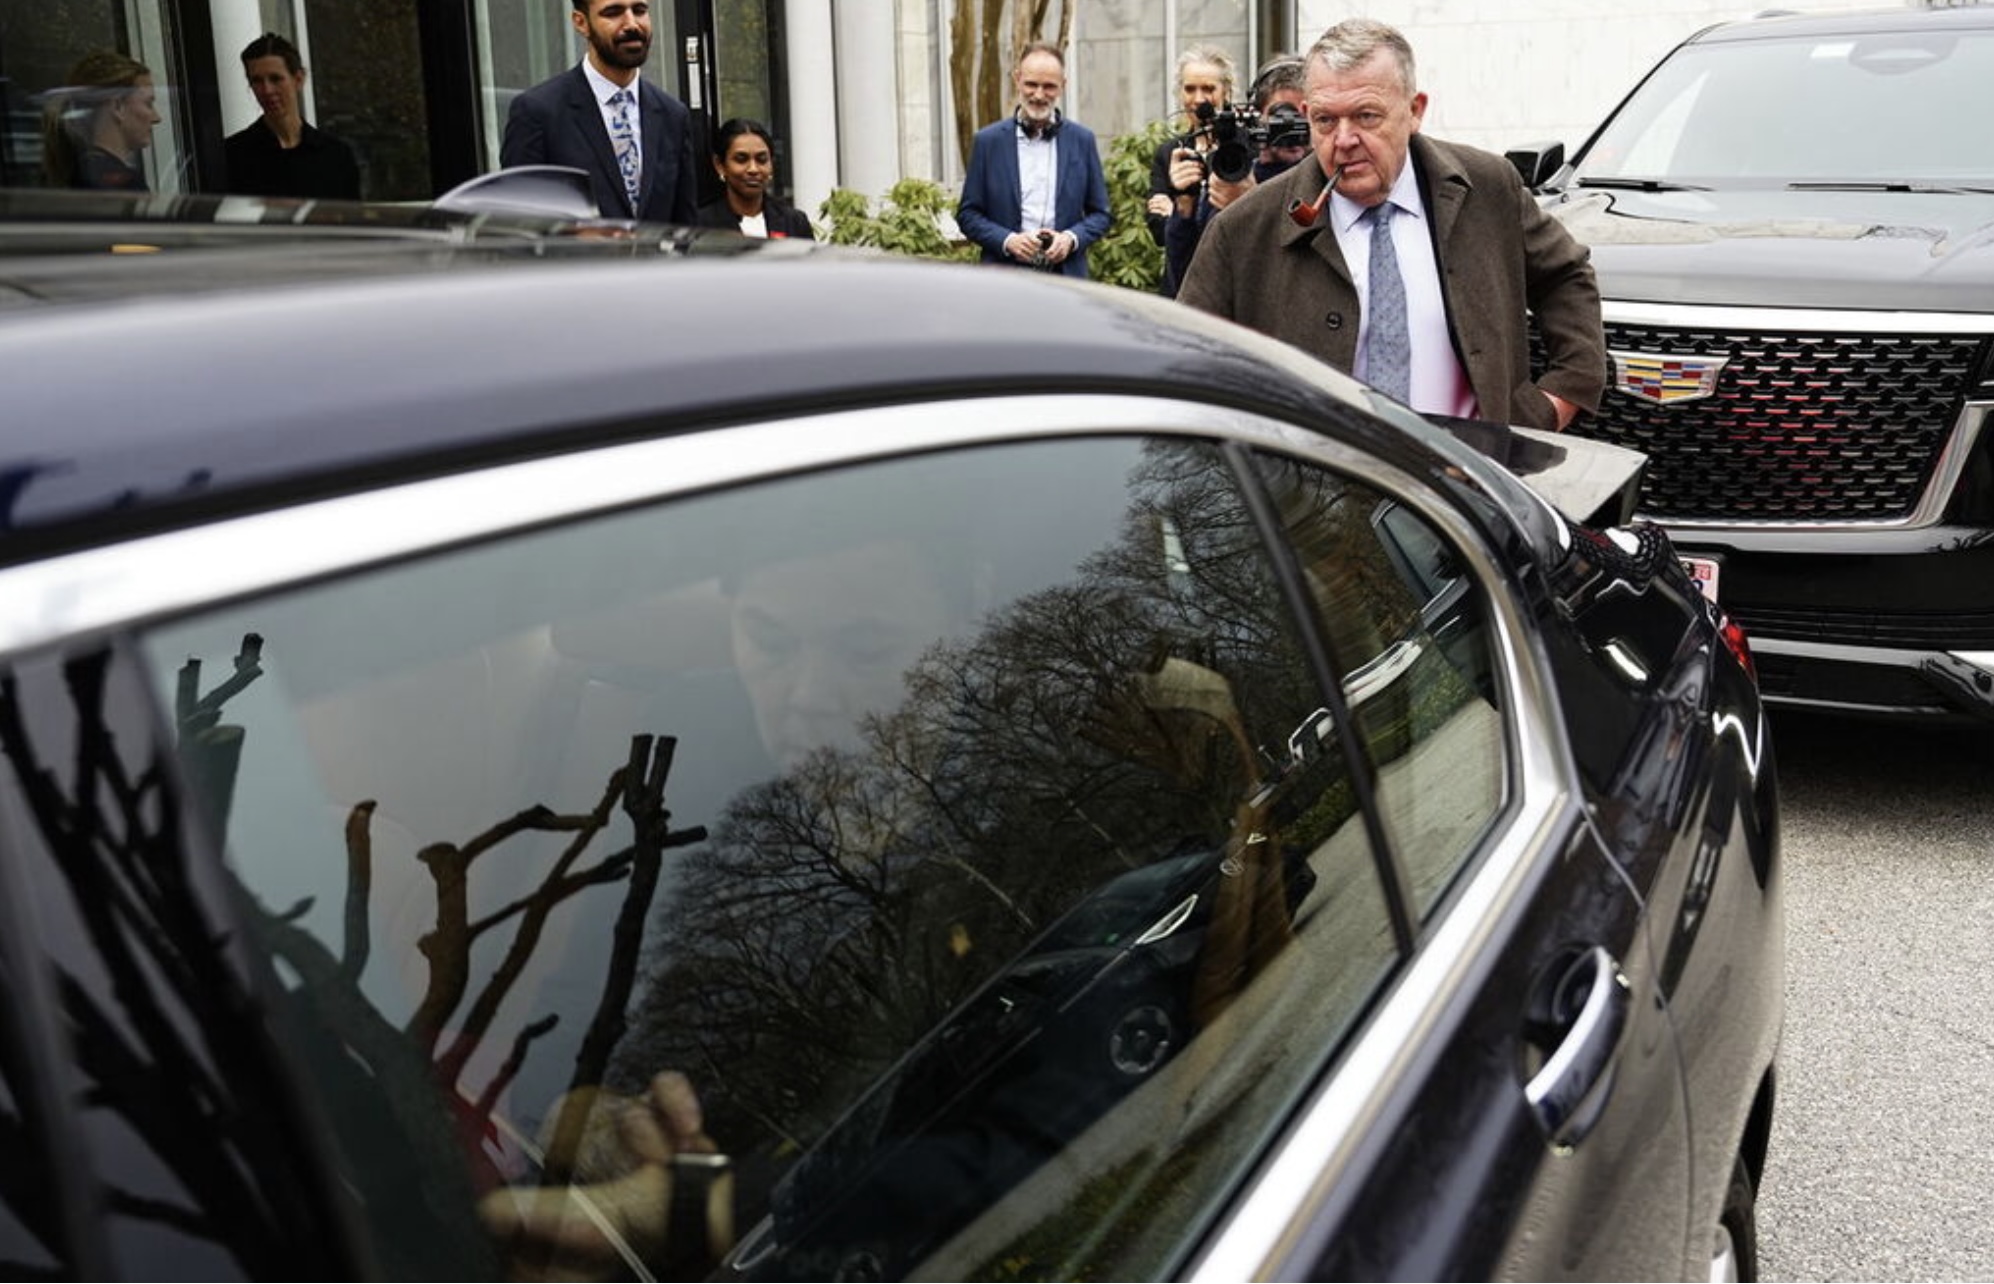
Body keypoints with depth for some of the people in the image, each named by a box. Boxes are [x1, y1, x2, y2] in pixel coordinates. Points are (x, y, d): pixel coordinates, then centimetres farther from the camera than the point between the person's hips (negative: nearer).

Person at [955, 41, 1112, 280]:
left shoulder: (1082, 140, 8)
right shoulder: (988, 141, 5)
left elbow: (1100, 214, 12)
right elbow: (967, 214, 6)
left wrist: (1071, 238, -9)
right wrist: (1007, 240, -12)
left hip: (1066, 275, 1)